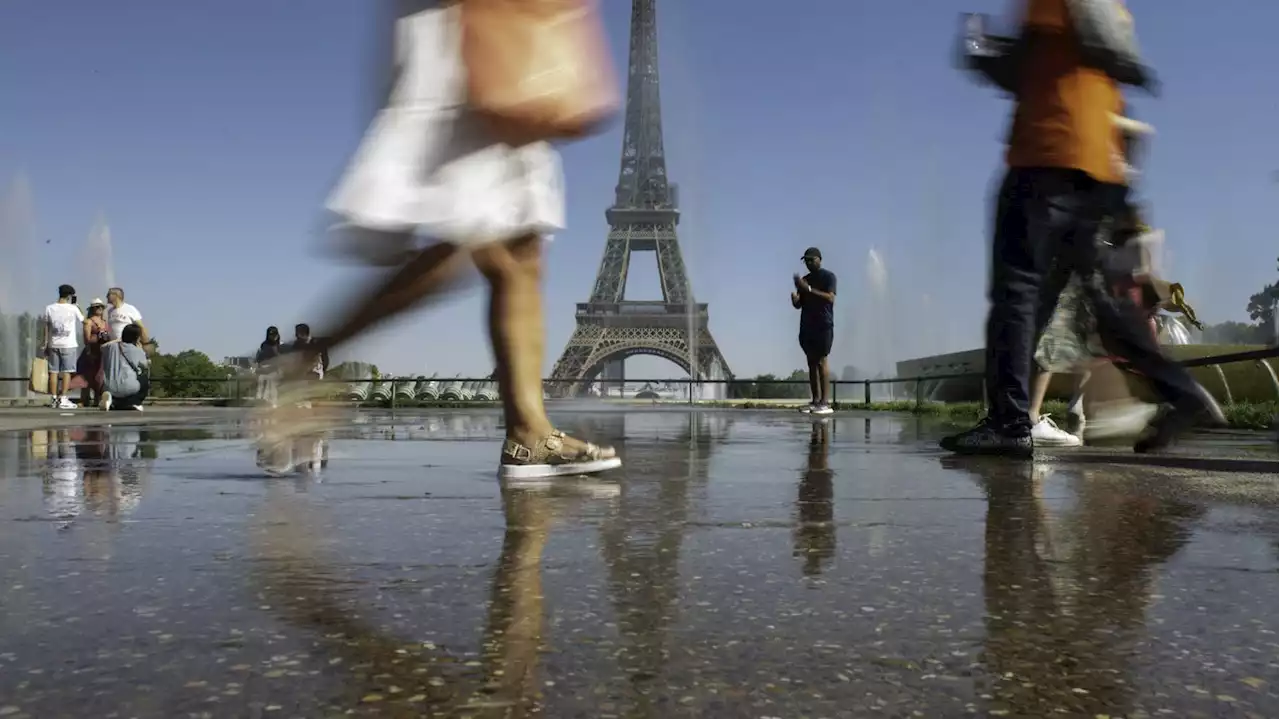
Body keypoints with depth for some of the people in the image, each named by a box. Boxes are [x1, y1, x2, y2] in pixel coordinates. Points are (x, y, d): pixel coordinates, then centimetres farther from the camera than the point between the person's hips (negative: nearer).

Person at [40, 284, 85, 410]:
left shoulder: (49, 308, 0)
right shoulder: (73, 308, -8)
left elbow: (45, 326, 4)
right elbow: (83, 320, 7)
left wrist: (45, 342, 13)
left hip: (53, 345, 3)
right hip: (69, 345, -3)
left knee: (53, 371, 8)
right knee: (66, 372, 0)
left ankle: (54, 399, 10)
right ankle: (63, 399, -4)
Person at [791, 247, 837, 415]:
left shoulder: (828, 276, -1)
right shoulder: (804, 280, 18)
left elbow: (830, 298, -16)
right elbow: (799, 305, 16)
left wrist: (809, 289, -22)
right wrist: (794, 298, -8)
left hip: (824, 326, -6)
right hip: (807, 327, 6)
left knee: (821, 361, -13)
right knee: (811, 363, 2)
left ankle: (825, 402, -15)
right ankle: (816, 401, 2)